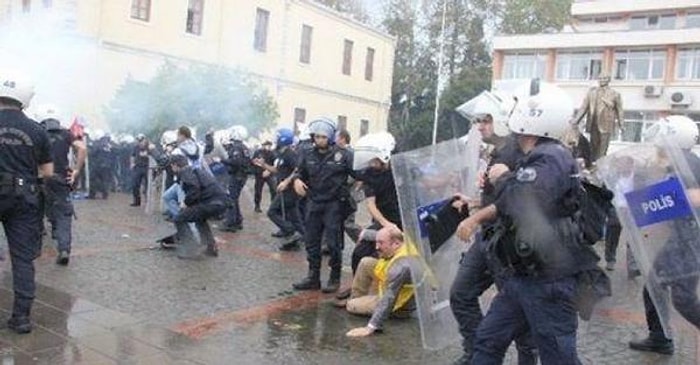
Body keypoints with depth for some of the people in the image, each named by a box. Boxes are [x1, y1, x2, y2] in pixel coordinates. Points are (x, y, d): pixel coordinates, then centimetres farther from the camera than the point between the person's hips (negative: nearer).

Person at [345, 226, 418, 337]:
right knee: (366, 263, 6)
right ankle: (355, 297, 21)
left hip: (400, 305, -9)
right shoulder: (405, 241, -16)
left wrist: (370, 327, -40)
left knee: (352, 305, -2)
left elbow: (389, 299, -41)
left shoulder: (401, 266, -41)